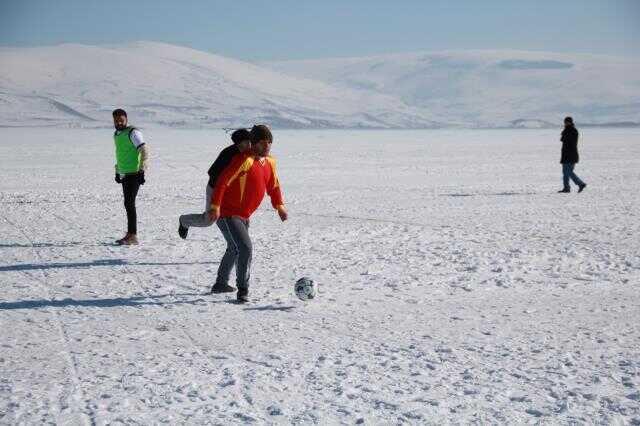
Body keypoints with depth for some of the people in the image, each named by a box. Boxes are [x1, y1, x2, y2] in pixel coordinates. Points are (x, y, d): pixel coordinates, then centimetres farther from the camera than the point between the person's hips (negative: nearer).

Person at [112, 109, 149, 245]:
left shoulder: (133, 132, -11)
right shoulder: (116, 134, 15)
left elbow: (144, 151, -17)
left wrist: (142, 171, -23)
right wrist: (117, 172, 28)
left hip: (134, 174, -8)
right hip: (124, 175, 8)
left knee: (129, 204, -13)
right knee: (128, 204, 11)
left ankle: (133, 236, -12)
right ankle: (130, 234, 17)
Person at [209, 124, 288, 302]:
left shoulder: (269, 162, 4)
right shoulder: (244, 160, -22)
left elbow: (273, 185, 19)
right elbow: (222, 181, -24)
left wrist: (279, 206, 10)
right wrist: (215, 206, -28)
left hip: (244, 216, 10)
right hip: (227, 214, -10)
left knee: (234, 249, 25)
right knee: (246, 248, -20)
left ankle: (220, 284, 45)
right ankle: (242, 291, -11)